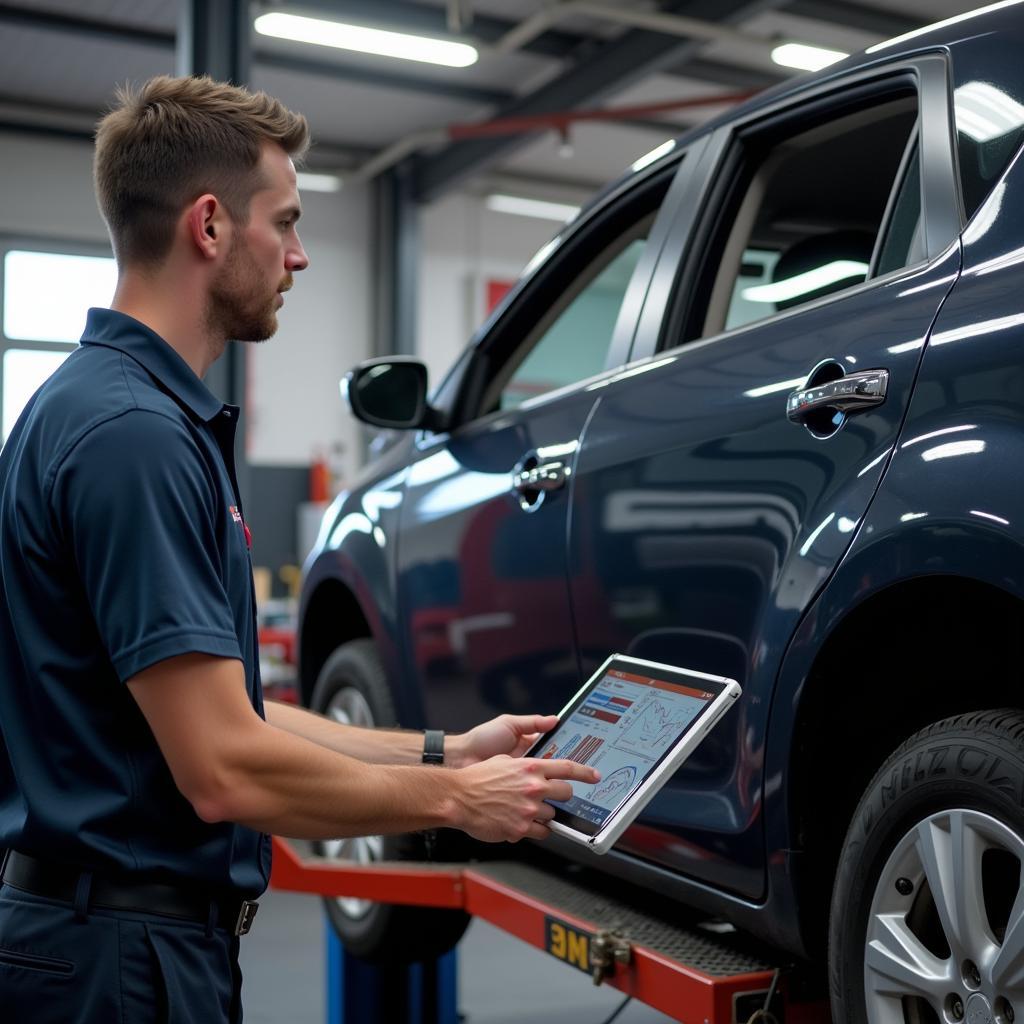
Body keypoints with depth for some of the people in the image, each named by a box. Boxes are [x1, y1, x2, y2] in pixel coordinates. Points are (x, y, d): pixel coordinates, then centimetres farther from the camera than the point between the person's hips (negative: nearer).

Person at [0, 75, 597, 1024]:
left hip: (159, 931, 9)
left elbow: (223, 714, 12)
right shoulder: (131, 430, -22)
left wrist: (442, 750, 11)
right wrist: (454, 798, -11)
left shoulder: (150, 413, 9)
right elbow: (226, 769, -25)